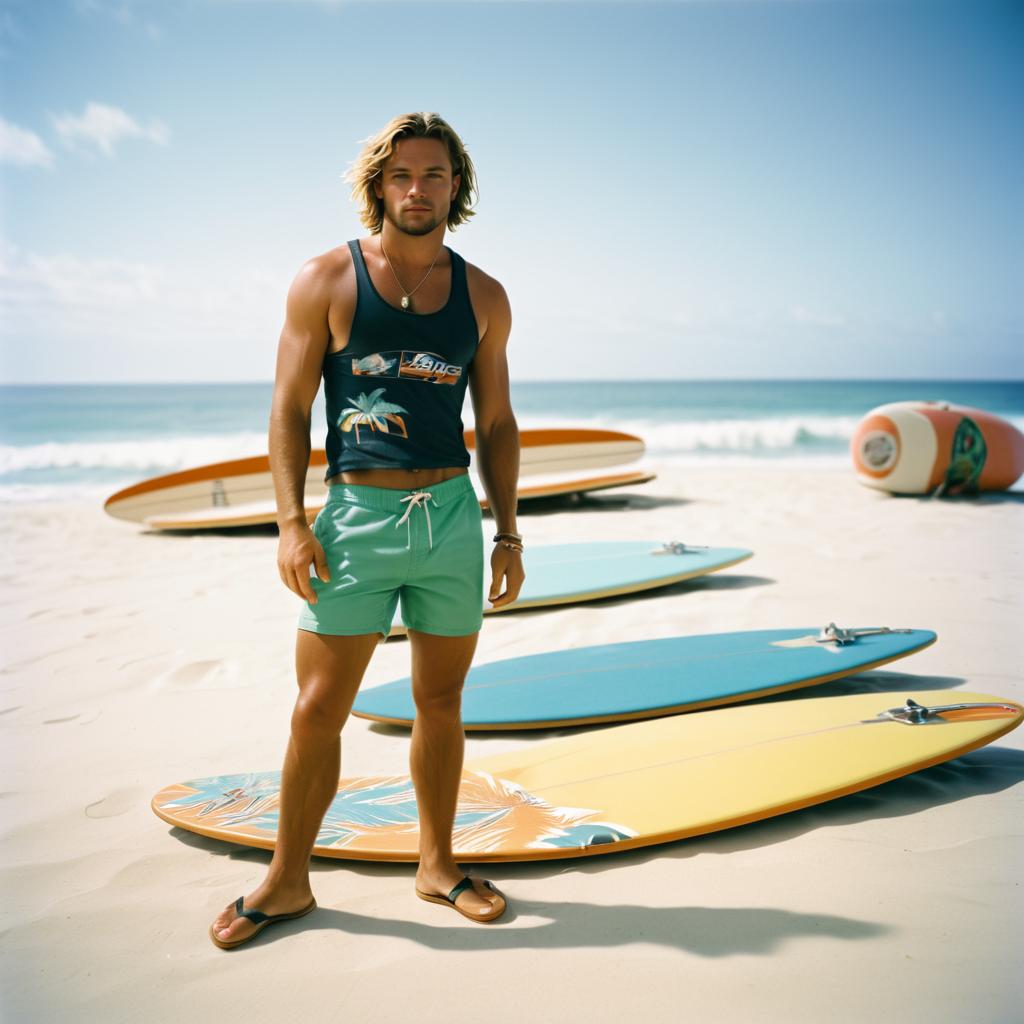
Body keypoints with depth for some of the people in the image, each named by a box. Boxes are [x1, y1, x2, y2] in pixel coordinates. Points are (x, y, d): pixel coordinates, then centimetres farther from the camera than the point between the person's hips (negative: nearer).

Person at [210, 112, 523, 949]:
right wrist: (291, 522, -10)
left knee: (441, 702, 11)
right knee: (319, 709, 1)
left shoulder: (483, 296, 10)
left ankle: (438, 865, 29)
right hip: (356, 516, -2)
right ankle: (287, 881, 19)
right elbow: (290, 409, 0)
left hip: (454, 514, 3)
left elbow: (497, 424, 13)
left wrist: (508, 533, 7)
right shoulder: (326, 281, 2)